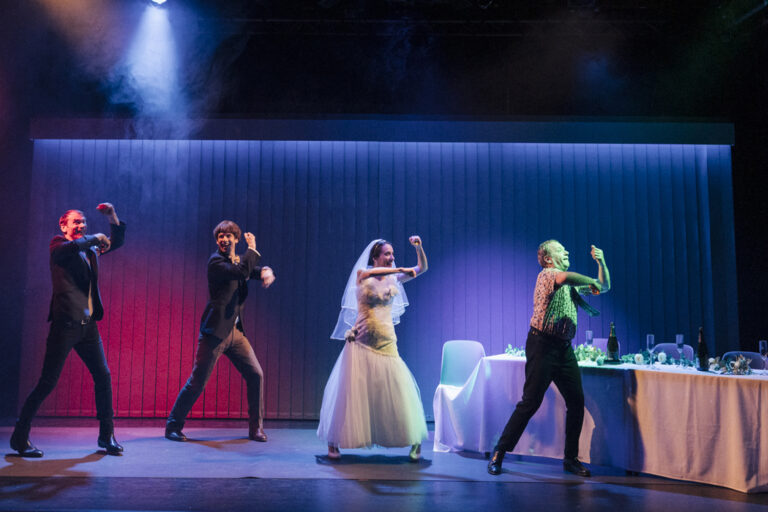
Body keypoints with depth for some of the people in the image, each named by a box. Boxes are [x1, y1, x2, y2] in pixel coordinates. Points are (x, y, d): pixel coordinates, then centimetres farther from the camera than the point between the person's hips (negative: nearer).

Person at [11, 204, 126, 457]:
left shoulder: (89, 248, 17)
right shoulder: (58, 245, -1)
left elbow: (116, 242, 23)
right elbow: (70, 247, -25)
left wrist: (113, 218, 8)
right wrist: (95, 238, -12)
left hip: (88, 324, 7)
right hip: (66, 323, -6)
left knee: (103, 376, 5)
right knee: (47, 382, -4)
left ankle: (107, 435, 15)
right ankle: (20, 437, 10)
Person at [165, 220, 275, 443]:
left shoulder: (238, 260, 14)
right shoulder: (216, 261, -9)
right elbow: (241, 271, -24)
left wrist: (266, 272, -14)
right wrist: (252, 248, -12)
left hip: (235, 332, 7)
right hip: (215, 332, -7)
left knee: (256, 375, 4)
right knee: (198, 381, -4)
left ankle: (256, 427, 16)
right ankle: (173, 426, 13)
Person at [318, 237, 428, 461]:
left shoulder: (393, 279, 10)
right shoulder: (362, 276, -1)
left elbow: (422, 268, 13)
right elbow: (370, 273, -26)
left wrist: (419, 247, -2)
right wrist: (400, 269, -25)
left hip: (386, 343, 3)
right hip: (362, 342, -3)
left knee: (397, 392, 1)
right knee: (353, 392, -1)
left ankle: (415, 442, 13)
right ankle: (333, 442, 10)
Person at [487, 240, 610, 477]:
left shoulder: (571, 284, 19)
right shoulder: (546, 274, -7)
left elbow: (604, 287, 24)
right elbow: (565, 276, -30)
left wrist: (601, 263, 9)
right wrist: (592, 281, -15)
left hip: (565, 348, 8)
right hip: (543, 345, -8)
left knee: (577, 401, 4)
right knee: (530, 402, -8)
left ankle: (571, 458, 16)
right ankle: (499, 453, 2)